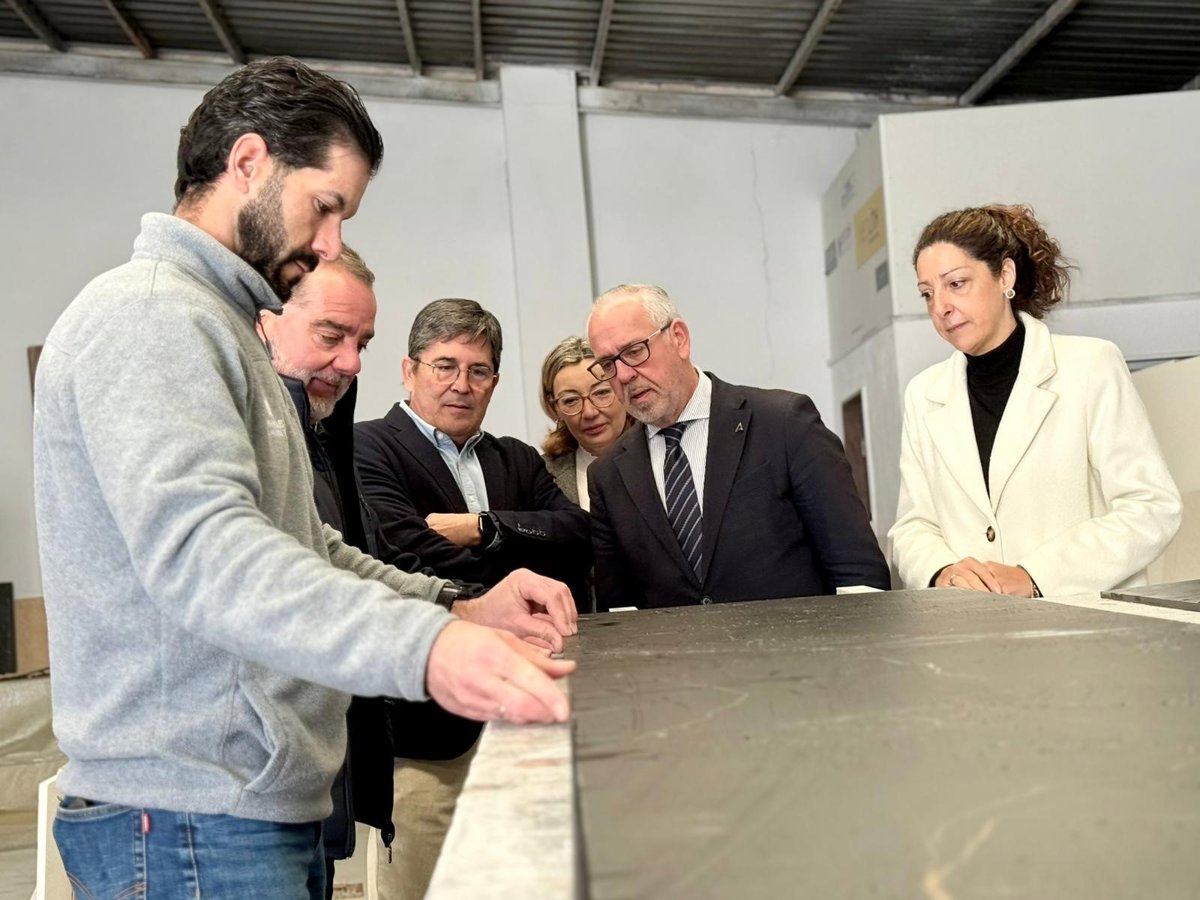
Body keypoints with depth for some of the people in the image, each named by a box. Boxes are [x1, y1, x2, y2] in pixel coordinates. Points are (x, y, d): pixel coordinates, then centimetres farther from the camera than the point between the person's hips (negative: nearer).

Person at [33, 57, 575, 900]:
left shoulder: (220, 324, 17)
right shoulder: (146, 312, -14)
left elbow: (294, 548, 15)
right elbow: (201, 551, -29)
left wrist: (460, 611, 2)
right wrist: (421, 645, -42)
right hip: (194, 821, -9)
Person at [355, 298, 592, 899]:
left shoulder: (518, 462, 17)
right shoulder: (368, 448, -3)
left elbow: (577, 538, 1)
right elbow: (409, 555, -18)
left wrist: (482, 529, -12)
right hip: (429, 731, -5)